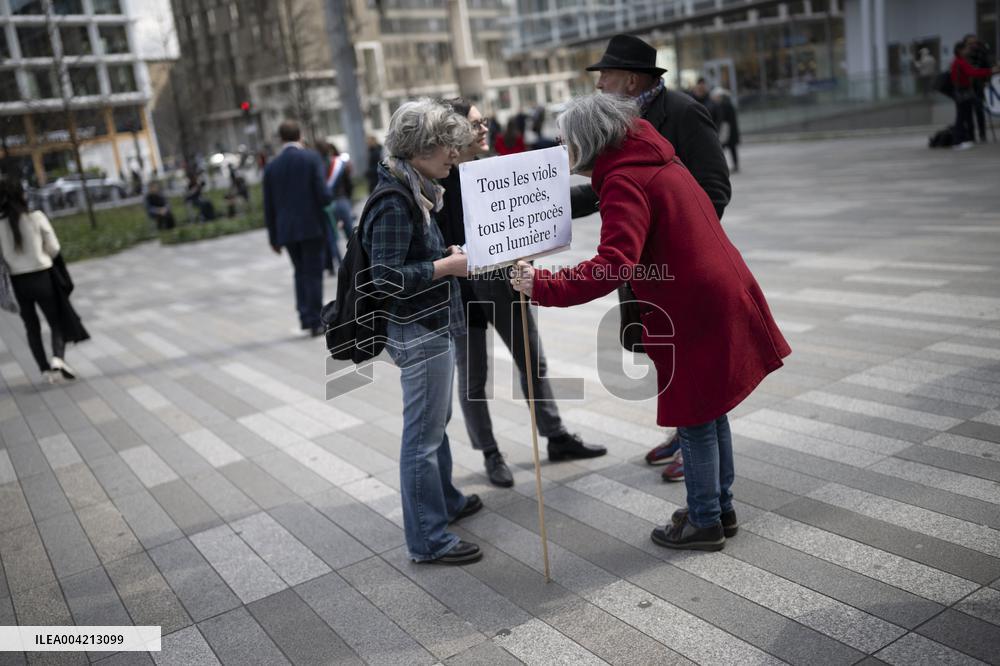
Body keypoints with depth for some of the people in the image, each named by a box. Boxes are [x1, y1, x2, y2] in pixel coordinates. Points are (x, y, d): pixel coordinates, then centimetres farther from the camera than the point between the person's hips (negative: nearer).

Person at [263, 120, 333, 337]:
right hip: (312, 226, -3)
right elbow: (323, 194, -14)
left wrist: (273, 237, 13)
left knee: (301, 272, 18)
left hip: (286, 230, 3)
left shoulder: (271, 167, 5)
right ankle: (315, 322, 5)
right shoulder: (312, 158, -5)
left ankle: (305, 316, 10)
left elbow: (269, 207, 6)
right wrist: (326, 202, 9)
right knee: (313, 273, 4)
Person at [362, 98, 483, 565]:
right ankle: (427, 540, 10)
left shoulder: (415, 193, 10)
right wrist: (447, 267, -21)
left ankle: (445, 500, 42)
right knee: (423, 433, -1)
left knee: (435, 421, 24)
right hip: (419, 331, -10)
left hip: (434, 325, 10)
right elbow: (387, 276, -25)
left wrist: (450, 255, 4)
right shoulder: (394, 203, -20)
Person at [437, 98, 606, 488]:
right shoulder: (438, 181, -14)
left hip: (504, 280, 6)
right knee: (473, 378, 8)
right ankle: (490, 455, 23)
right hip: (462, 291, -6)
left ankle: (557, 438, 28)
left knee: (533, 361, 14)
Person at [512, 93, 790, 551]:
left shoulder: (624, 182, -17)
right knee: (709, 411, 20)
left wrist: (542, 286, -29)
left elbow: (614, 265, -30)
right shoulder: (656, 162, 13)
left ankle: (705, 523, 18)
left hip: (695, 314, -10)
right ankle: (721, 508, 33)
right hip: (724, 300, 10)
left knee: (694, 419, 4)